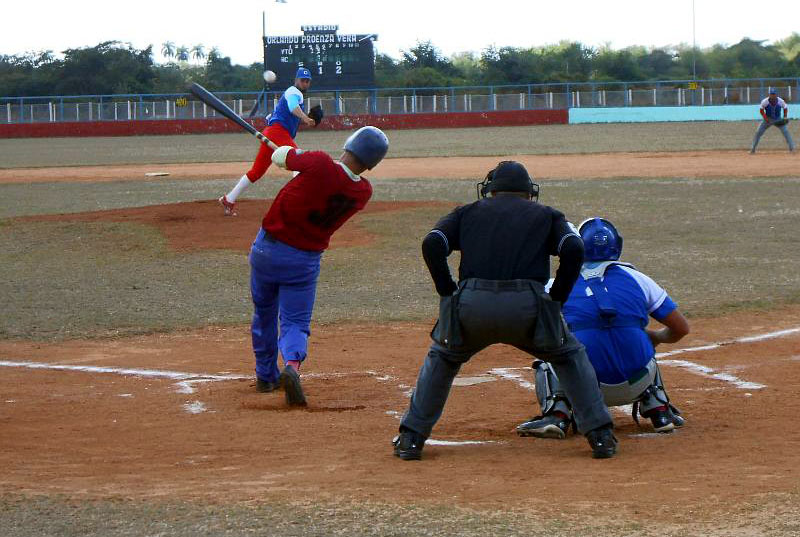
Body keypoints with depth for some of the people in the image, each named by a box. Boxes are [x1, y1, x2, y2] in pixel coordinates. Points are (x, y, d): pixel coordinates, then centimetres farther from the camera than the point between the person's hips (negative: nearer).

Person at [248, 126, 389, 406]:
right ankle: (292, 365, -24)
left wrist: (290, 151, 17)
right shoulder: (363, 192, -9)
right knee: (295, 322, 7)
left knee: (264, 313, 20)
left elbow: (280, 156, -7)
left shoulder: (320, 165, -24)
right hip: (306, 260, 1)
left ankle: (266, 375, 33)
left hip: (267, 250, -1)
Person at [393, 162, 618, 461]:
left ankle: (411, 438, 22)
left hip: (471, 304, 1)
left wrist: (448, 293, 13)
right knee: (570, 356, 24)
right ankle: (600, 435, 14)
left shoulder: (468, 212, 26)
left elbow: (432, 245, 8)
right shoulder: (546, 215, 23)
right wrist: (556, 300, 9)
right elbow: (574, 249, 3)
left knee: (442, 358, 29)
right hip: (527, 305, -1)